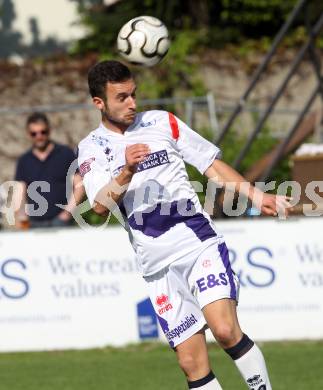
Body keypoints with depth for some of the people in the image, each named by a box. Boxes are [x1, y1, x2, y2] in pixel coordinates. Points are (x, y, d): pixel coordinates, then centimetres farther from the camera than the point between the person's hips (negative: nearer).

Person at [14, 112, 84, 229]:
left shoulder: (65, 154, 4)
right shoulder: (24, 161, 13)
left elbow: (79, 185, 2)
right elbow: (19, 191, 10)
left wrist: (68, 211, -8)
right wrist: (19, 216, -6)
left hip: (60, 220, -3)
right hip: (35, 223, 3)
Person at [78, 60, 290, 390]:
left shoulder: (161, 123, 8)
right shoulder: (92, 148, 5)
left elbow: (212, 165, 14)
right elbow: (101, 205, -11)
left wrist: (257, 196, 5)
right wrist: (127, 171, -29)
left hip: (199, 242, -1)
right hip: (158, 264, 1)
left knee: (226, 330, -23)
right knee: (192, 362, -5)